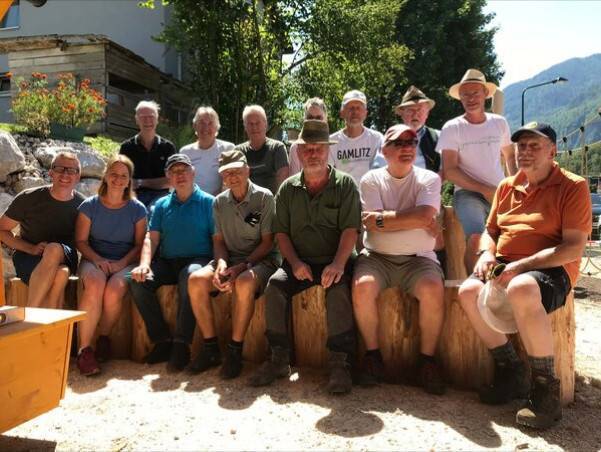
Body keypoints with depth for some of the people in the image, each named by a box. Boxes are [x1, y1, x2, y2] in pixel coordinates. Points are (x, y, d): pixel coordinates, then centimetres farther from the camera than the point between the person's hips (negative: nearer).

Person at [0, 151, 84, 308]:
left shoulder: (81, 204, 0)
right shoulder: (29, 198, -4)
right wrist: (31, 249, -12)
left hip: (65, 258, 2)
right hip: (27, 258, -2)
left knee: (54, 249, -37)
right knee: (60, 274, -37)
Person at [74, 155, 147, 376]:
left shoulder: (137, 209, 5)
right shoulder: (89, 205, 5)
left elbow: (139, 244, 4)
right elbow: (81, 241, 4)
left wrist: (122, 262, -13)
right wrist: (98, 260, -14)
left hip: (125, 263, 0)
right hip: (94, 260, 0)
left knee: (114, 291, -32)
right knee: (95, 285, -34)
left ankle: (104, 337, -2)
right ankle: (84, 349, -24)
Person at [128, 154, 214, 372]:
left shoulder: (207, 202, 5)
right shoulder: (162, 205, 17)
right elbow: (151, 238, 9)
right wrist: (145, 264, -10)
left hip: (198, 260, -4)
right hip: (167, 263, 4)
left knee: (190, 275, -37)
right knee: (138, 280, -22)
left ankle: (181, 344, -29)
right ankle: (162, 340, -13)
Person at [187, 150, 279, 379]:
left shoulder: (264, 197, -5)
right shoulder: (219, 202, 10)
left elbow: (267, 242, -8)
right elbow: (218, 240, 11)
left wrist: (241, 266, -18)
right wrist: (221, 263, -11)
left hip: (260, 259, -5)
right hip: (230, 258, 5)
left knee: (244, 282, -37)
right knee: (196, 280, -22)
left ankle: (235, 350, -20)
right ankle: (210, 348, -10)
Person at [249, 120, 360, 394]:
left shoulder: (345, 184, 2)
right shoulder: (288, 189, 11)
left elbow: (350, 229, -8)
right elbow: (281, 232, 8)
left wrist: (338, 264, -23)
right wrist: (295, 263, -9)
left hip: (333, 261, -2)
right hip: (299, 261, 3)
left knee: (338, 289, -32)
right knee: (274, 286, -23)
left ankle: (340, 364, -22)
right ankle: (279, 358, -12)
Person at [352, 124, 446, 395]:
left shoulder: (428, 179, 8)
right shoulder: (371, 180, 7)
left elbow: (423, 215, -12)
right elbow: (371, 224, -9)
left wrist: (382, 219, -9)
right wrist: (416, 221, -9)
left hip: (417, 258, 0)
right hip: (376, 256, 0)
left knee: (433, 290, -29)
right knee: (362, 287, -29)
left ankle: (428, 358, -6)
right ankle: (372, 354, -7)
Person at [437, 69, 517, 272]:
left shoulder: (500, 123, 12)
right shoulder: (452, 128, -1)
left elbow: (510, 156, 25)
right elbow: (450, 171, -8)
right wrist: (484, 189, -13)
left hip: (500, 193, 4)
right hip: (468, 193, -4)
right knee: (476, 237, -28)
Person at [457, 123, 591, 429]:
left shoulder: (573, 187, -3)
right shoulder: (506, 187, 15)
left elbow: (574, 247, -12)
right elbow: (490, 230, 20)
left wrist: (522, 265, -23)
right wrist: (487, 253, -4)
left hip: (550, 269, -6)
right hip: (505, 267, 6)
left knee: (521, 290, -39)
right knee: (468, 291, -23)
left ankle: (545, 387, -19)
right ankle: (511, 372, -3)